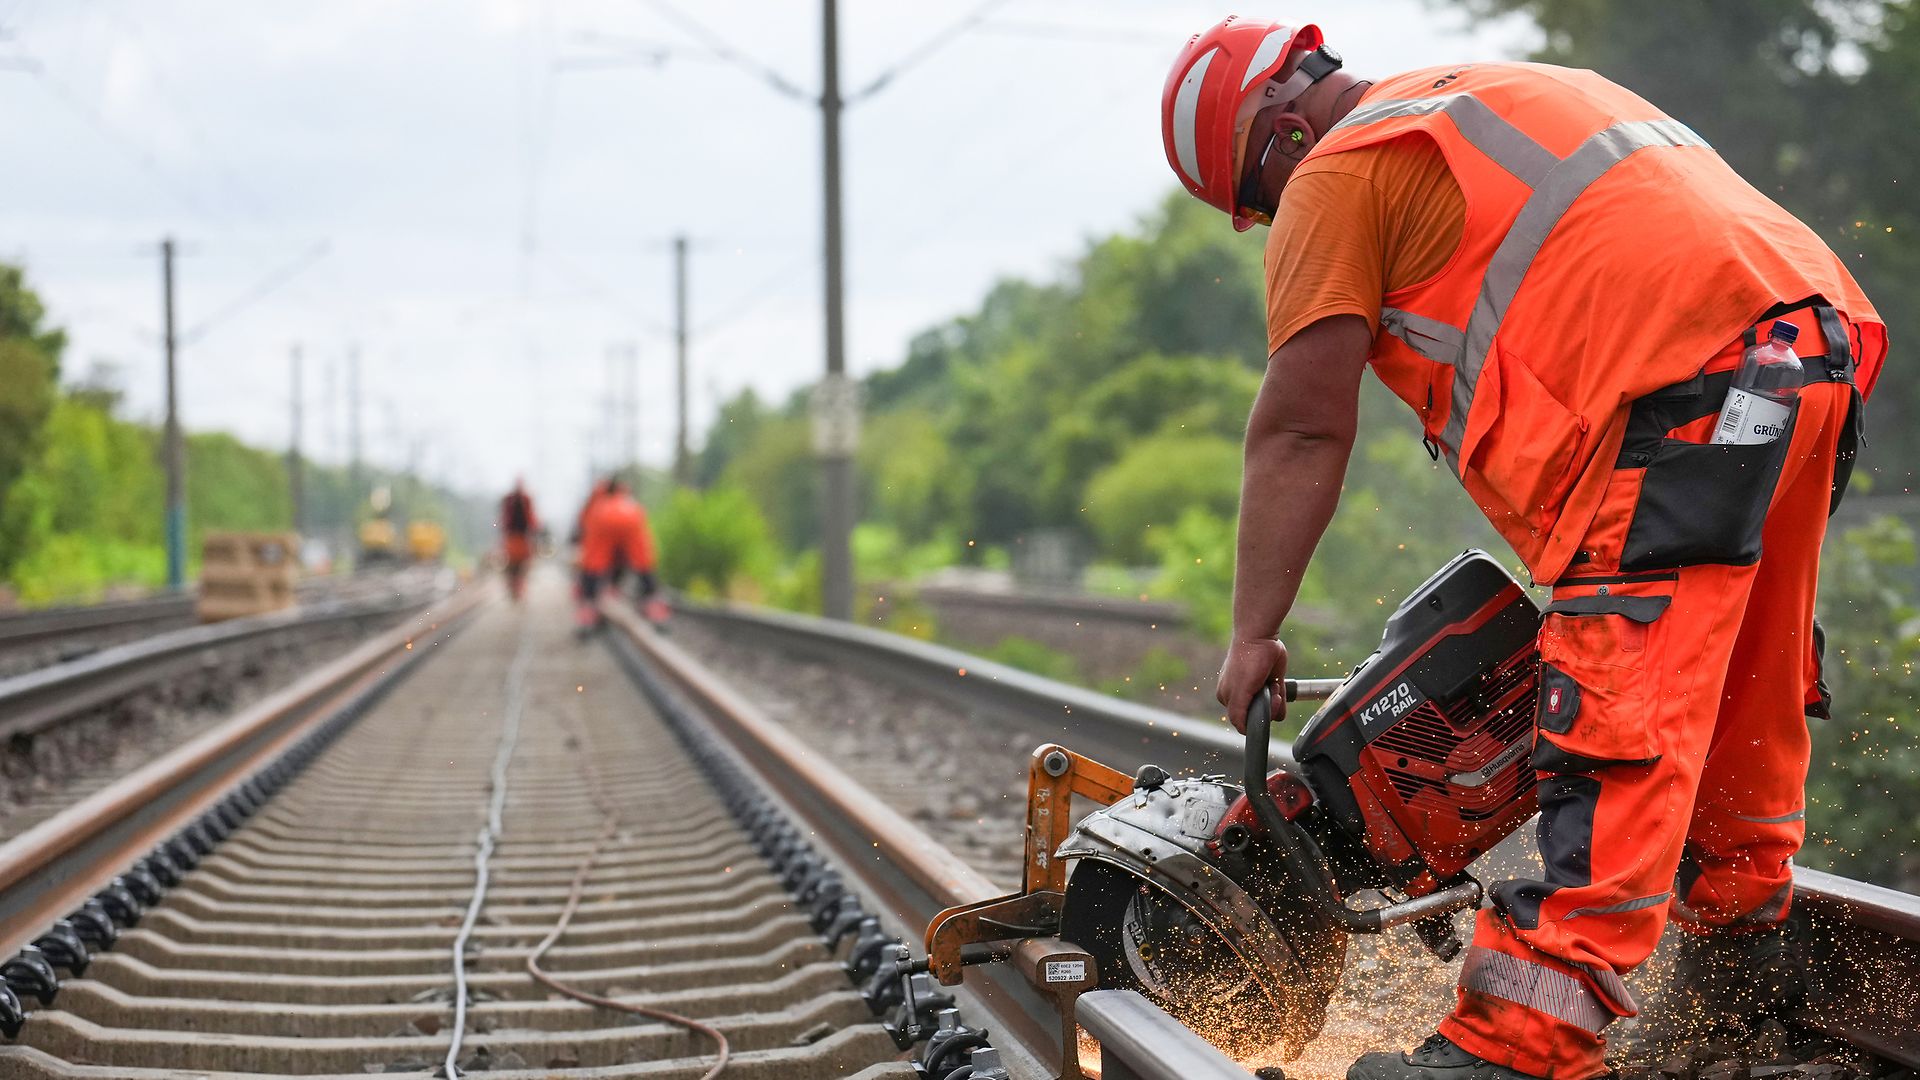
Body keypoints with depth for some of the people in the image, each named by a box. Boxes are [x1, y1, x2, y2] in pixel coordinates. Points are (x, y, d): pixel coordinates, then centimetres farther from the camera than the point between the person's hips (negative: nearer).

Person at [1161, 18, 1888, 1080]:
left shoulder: (1339, 172, 3)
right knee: (1744, 680, 22)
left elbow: (1301, 427, -2)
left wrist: (1252, 636, 2)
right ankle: (1739, 945, 38)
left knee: (1613, 722, -15)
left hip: (1688, 385, -9)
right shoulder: (1507, 95, 31)